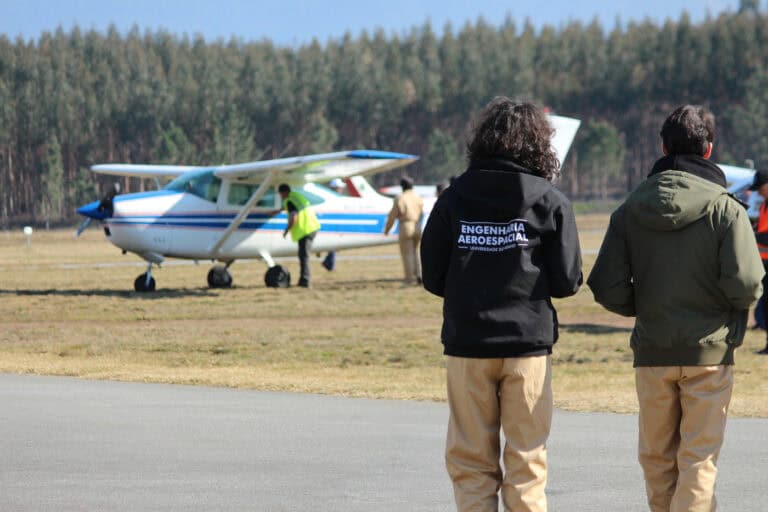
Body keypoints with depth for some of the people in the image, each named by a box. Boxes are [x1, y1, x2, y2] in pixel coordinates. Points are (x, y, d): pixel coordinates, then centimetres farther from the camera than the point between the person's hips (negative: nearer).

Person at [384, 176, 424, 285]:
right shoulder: (418, 199, 5)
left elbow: (393, 216, -6)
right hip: (417, 227, 5)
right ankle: (418, 275, 11)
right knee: (414, 251, 20)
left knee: (407, 253, 4)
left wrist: (387, 229, 7)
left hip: (405, 227, -5)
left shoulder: (400, 199, -10)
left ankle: (411, 279, 4)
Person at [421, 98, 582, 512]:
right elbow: (567, 281, -5)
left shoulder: (454, 198, 0)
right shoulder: (550, 201, -3)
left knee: (470, 461, 8)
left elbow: (433, 278, 0)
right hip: (528, 342, -1)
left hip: (466, 342, 1)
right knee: (526, 459, 6)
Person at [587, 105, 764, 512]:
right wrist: (738, 303, 5)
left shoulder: (629, 211, 1)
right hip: (709, 352, -3)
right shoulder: (725, 210, -9)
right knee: (698, 459, 1)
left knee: (656, 457, 15)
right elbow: (744, 283, -17)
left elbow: (607, 288, -3)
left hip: (651, 353, 3)